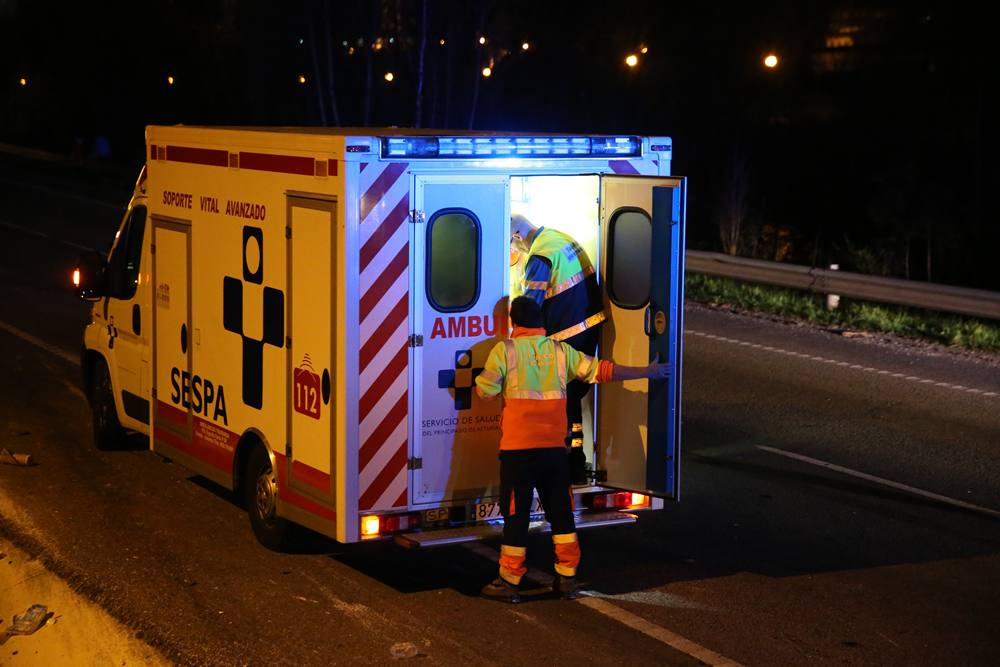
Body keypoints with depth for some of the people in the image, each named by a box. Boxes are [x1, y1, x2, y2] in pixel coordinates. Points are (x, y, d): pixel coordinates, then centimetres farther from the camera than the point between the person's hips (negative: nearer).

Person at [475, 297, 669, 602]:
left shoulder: (504, 350, -4)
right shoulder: (560, 350, 5)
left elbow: (486, 391, -4)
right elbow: (602, 371, 8)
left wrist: (480, 376, 20)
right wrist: (647, 372, 17)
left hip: (518, 448, -3)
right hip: (554, 447, 3)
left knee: (516, 512, 2)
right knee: (560, 510, 13)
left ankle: (509, 581, 6)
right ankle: (567, 577, 18)